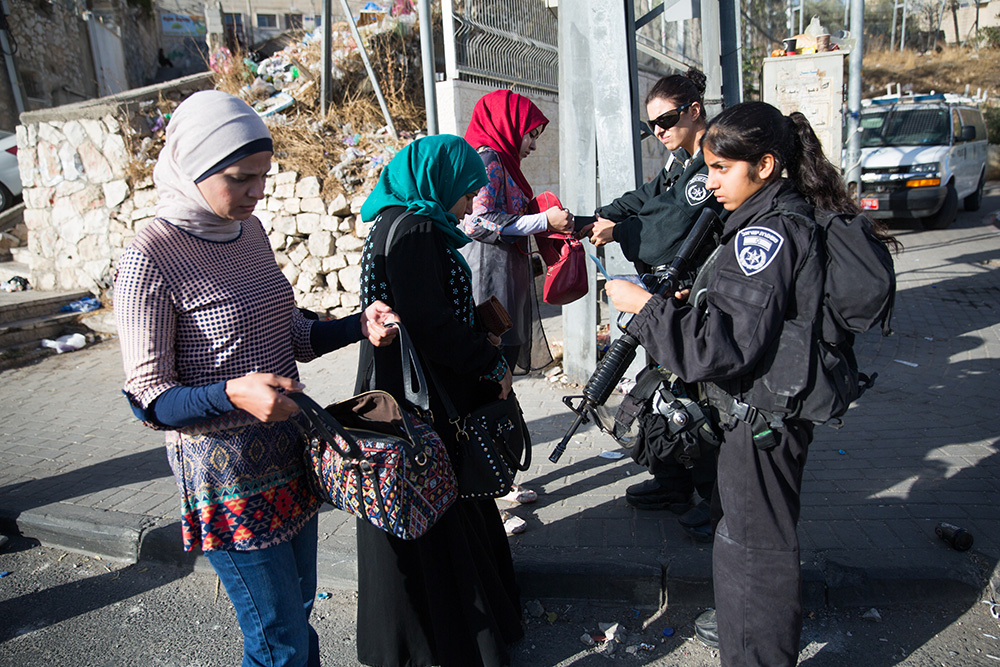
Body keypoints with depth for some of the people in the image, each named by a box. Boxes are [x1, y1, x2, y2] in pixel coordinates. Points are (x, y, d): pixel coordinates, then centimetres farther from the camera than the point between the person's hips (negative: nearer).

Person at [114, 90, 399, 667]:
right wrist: (232, 393, -32)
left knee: (298, 610, 22)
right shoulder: (152, 259, -18)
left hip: (290, 455, 7)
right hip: (227, 473, -7)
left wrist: (359, 326, -5)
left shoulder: (249, 231, 4)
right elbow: (150, 399, -15)